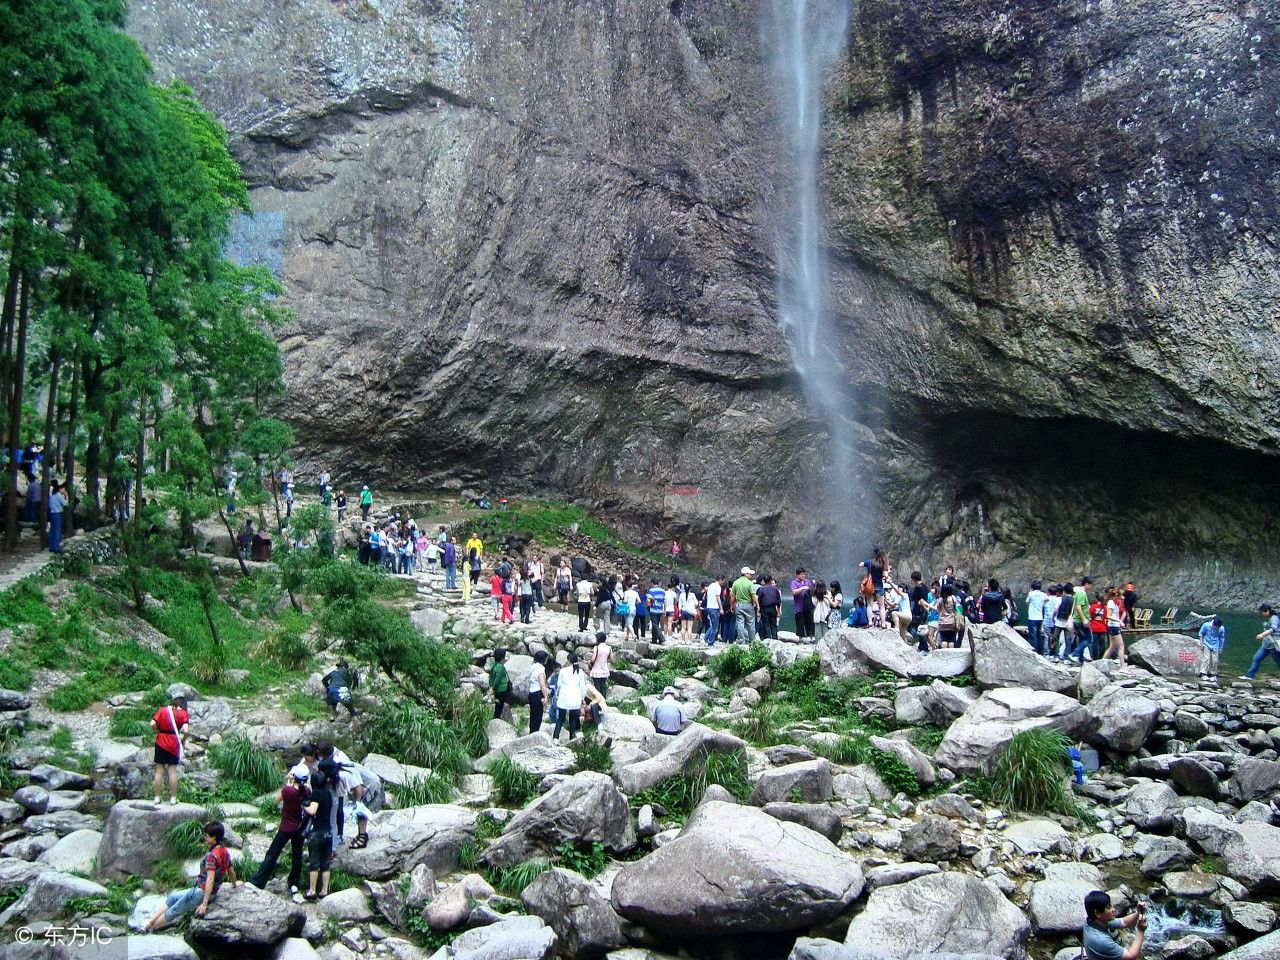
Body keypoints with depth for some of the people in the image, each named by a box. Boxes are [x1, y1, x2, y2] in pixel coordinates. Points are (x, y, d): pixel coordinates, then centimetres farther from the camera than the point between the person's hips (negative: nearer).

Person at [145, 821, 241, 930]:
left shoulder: (212, 855, -24)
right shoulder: (224, 851, 2)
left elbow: (210, 880, -26)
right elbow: (231, 871, 14)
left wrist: (204, 903, -26)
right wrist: (234, 883, 34)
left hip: (201, 892, -9)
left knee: (173, 911, 3)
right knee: (172, 898, 18)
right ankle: (149, 922, 21)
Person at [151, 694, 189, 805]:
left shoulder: (162, 710, 3)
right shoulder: (183, 713, -3)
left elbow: (152, 724, -8)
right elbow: (185, 730, -14)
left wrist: (159, 731, 8)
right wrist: (183, 740, 2)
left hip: (161, 743, 1)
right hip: (174, 745, -1)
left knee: (159, 771, 8)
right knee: (173, 771, 5)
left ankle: (157, 797, 12)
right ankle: (173, 798, 7)